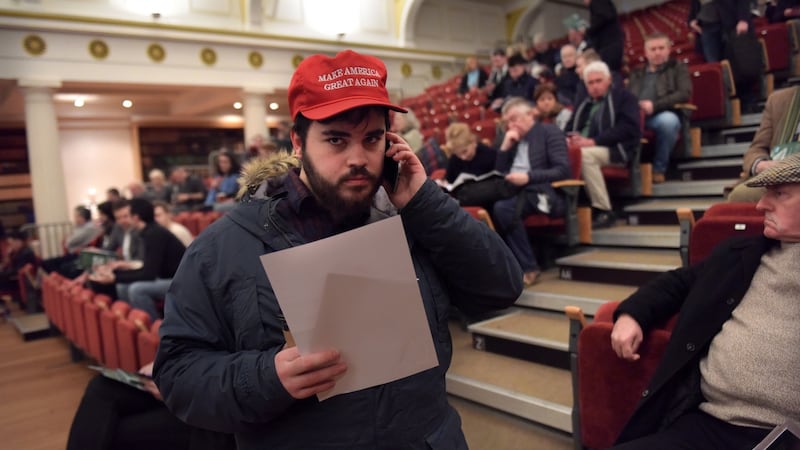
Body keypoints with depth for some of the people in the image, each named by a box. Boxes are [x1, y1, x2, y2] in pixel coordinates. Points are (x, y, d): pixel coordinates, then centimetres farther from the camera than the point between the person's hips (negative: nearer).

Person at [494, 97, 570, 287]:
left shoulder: (550, 132, 2)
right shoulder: (513, 139, 22)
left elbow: (563, 170, -10)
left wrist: (528, 177, -20)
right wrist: (505, 147, 7)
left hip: (541, 193, -6)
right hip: (512, 190, 6)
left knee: (502, 208, -35)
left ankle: (528, 268, -23)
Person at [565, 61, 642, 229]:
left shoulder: (623, 97, 6)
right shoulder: (584, 103, 26)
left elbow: (627, 128, -8)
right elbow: (570, 127, 23)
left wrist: (594, 141, -19)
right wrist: (573, 138, -5)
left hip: (614, 149, -5)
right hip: (583, 147, 6)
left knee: (584, 155, -36)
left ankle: (604, 211, -27)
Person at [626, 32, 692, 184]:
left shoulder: (677, 68, 20)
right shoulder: (636, 74, 31)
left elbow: (685, 93, 3)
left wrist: (655, 105, -12)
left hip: (662, 115, -2)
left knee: (669, 120, -39)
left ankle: (659, 168, -18)